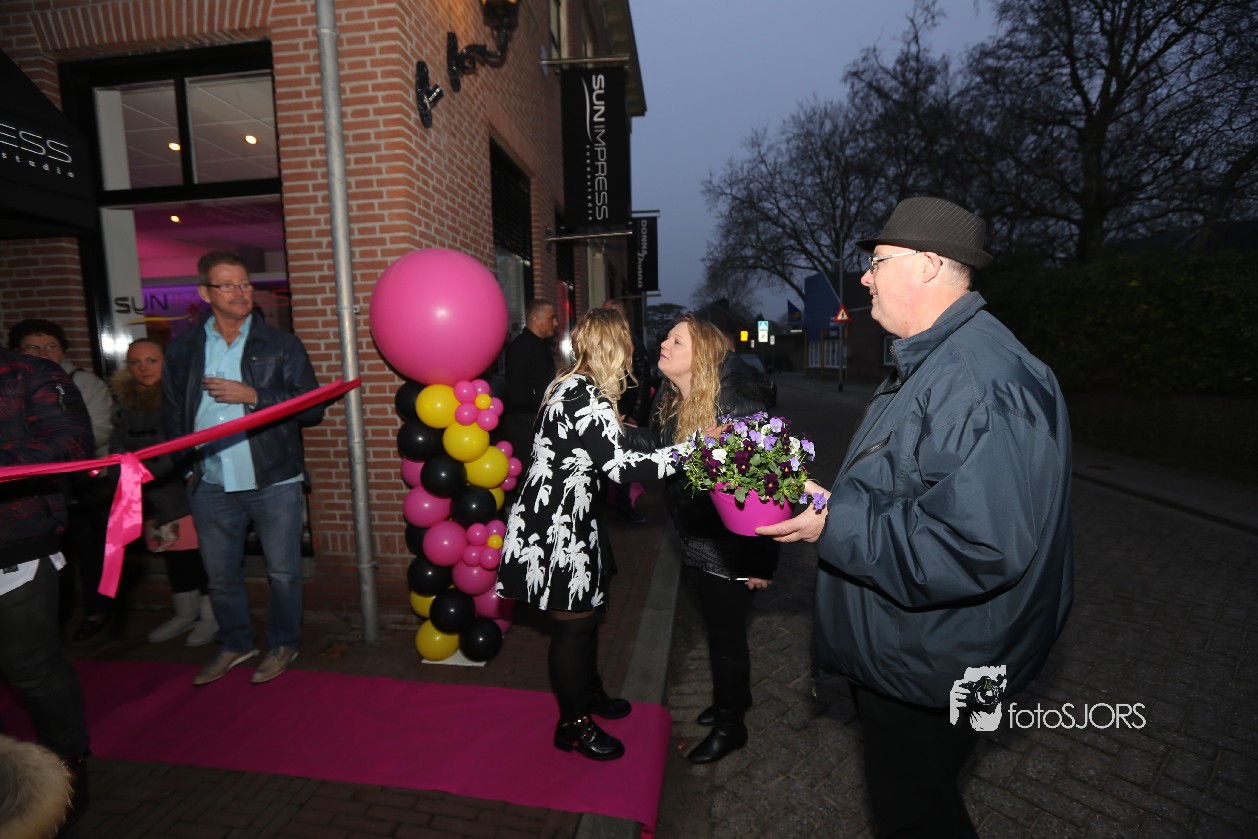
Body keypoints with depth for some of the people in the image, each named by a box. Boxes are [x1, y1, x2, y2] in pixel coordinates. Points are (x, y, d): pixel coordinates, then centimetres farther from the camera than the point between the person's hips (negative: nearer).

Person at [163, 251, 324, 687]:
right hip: (210, 485, 3)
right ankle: (235, 644, 38)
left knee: (282, 572, 7)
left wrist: (252, 396, -16)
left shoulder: (281, 345, -2)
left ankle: (283, 643, 29)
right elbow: (172, 413, 14)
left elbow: (312, 407, -8)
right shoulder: (184, 348, 7)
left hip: (273, 482, -3)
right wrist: (184, 466, 5)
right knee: (220, 575, 17)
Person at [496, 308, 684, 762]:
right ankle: (573, 725, 26)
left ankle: (588, 692, 45)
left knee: (589, 610, 23)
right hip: (558, 528, -10)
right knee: (574, 623, 5)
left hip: (570, 520, 10)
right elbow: (622, 466, -29)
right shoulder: (585, 396, -23)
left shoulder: (571, 387, 8)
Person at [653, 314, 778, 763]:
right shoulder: (671, 404, 0)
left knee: (726, 633, 10)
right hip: (695, 541, 7)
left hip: (729, 547, -7)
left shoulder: (738, 405, -24)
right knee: (718, 627, 24)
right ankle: (734, 695, 49)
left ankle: (730, 726, 34)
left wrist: (761, 559, -21)